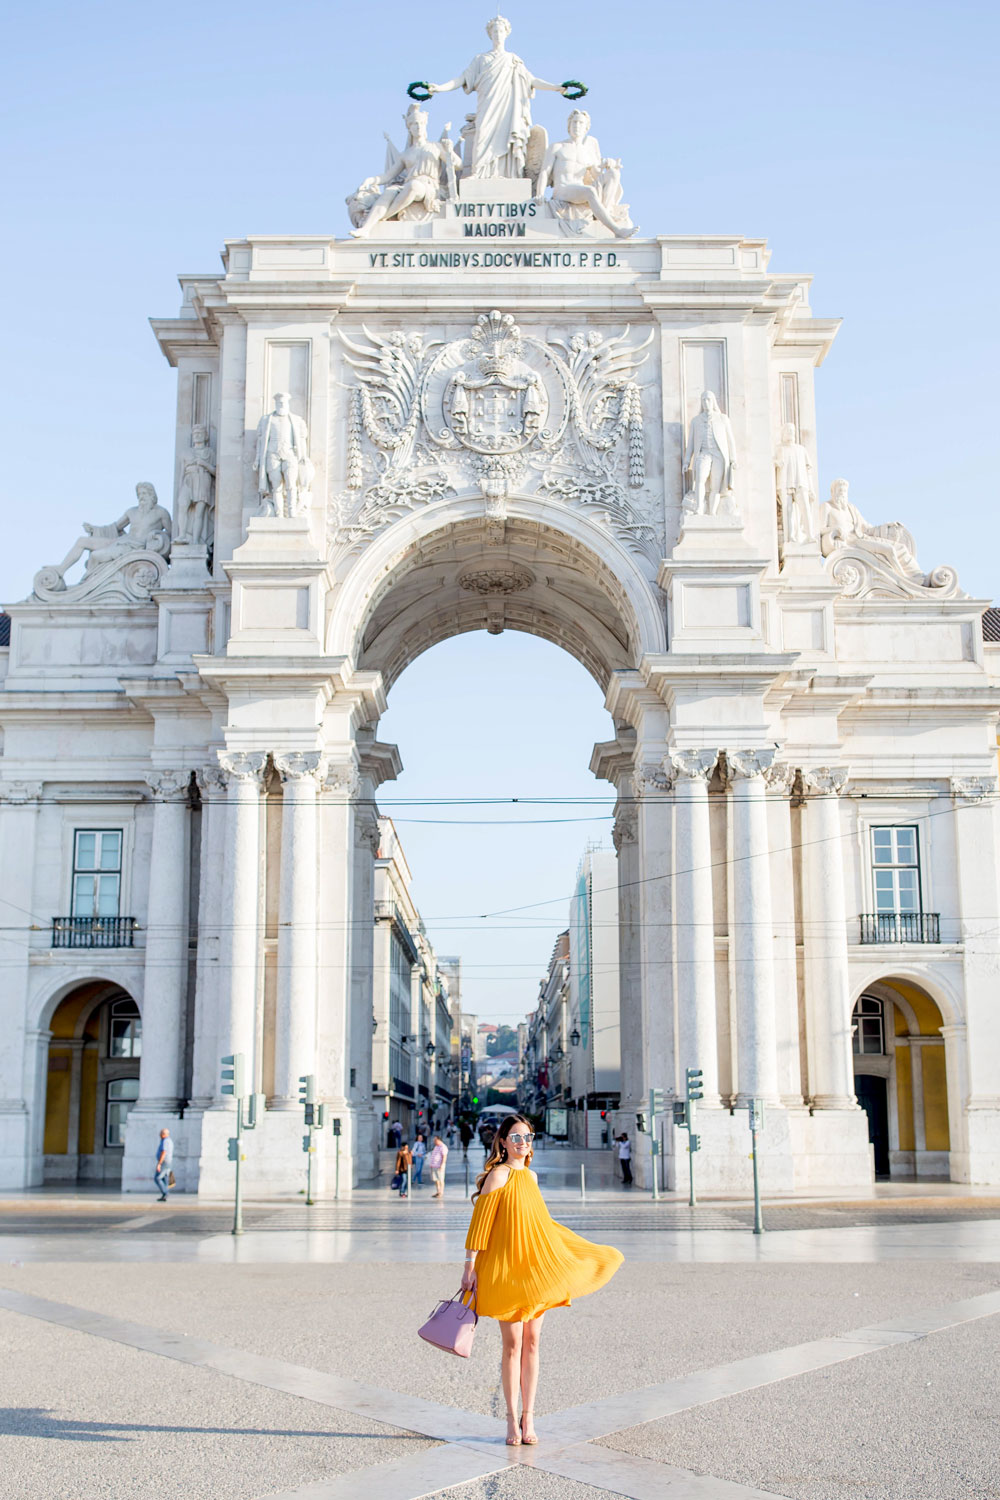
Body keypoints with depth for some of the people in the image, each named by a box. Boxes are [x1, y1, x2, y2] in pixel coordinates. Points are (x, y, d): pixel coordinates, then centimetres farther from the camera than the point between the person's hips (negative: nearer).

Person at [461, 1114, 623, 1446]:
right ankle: (513, 1421, 7)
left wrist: (584, 1249, 30)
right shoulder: (498, 1175, -8)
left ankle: (528, 1418, 14)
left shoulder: (530, 1176, 12)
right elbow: (480, 1222, -11)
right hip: (505, 1269, -6)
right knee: (513, 1343, -2)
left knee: (532, 1342, 7)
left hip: (536, 1266, 6)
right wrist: (470, 1266, -15)